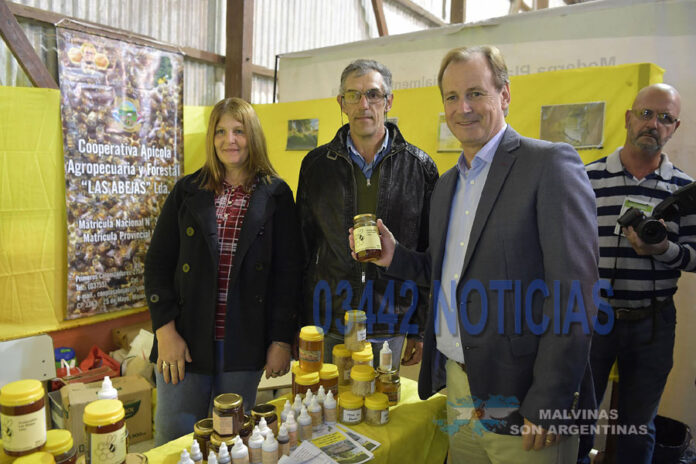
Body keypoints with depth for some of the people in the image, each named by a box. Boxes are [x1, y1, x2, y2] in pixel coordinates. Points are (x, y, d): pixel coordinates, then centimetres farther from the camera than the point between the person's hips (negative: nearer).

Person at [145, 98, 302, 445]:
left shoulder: (276, 195, 0)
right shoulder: (188, 191, 4)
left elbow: (288, 272, -1)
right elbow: (158, 263, 3)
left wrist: (282, 339, -4)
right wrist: (165, 330, -5)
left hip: (244, 346, -1)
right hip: (185, 339, 1)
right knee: (173, 440, 10)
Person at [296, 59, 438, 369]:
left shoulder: (420, 166, -1)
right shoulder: (316, 163, 2)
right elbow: (302, 249, 5)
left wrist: (422, 330, 2)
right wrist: (298, 324, 4)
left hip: (390, 331, 0)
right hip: (327, 328, 1)